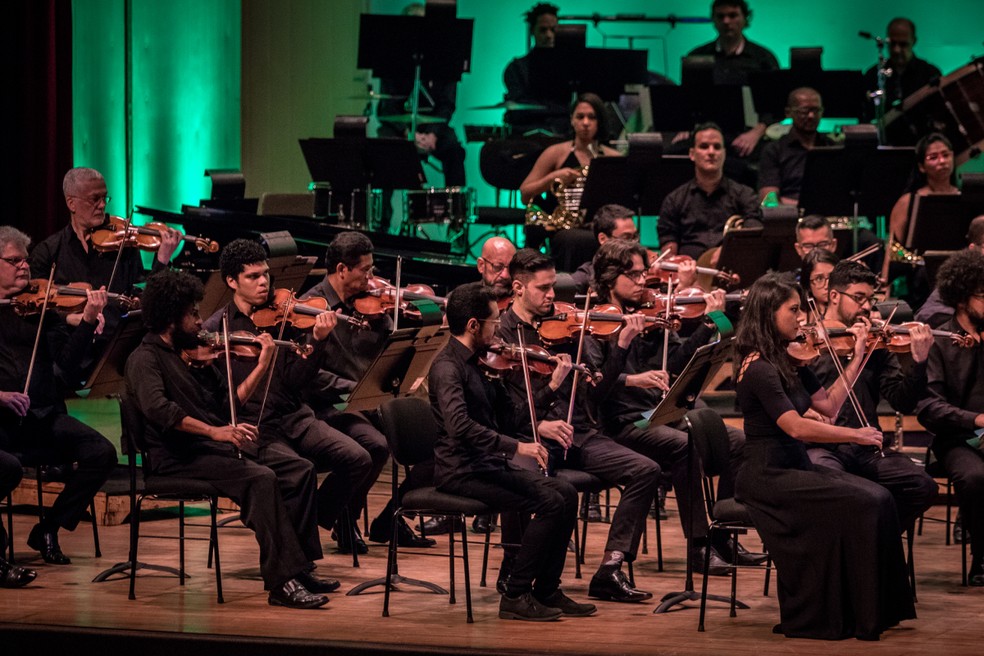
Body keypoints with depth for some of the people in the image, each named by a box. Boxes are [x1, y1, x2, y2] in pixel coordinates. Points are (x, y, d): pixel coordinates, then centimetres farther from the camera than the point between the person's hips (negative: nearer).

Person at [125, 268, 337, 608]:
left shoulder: (194, 352, 19)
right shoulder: (145, 359, -6)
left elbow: (229, 400, 19)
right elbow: (158, 409, -25)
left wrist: (262, 366, 10)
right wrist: (215, 431, -33)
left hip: (219, 441, 8)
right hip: (179, 457, -8)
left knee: (300, 469, -8)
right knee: (261, 478, -30)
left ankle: (299, 568, -8)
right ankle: (283, 580, -31)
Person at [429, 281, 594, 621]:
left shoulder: (474, 362, 13)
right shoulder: (447, 366, -16)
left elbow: (502, 419, 18)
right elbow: (460, 426, -32)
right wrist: (515, 447, -33)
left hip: (488, 464, 9)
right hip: (461, 471, -9)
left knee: (566, 493, 1)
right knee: (549, 501, -20)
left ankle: (547, 591, 6)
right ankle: (516, 596, -12)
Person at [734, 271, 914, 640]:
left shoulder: (790, 361, 12)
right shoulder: (758, 369, -17)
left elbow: (827, 406, 14)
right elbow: (796, 427, -26)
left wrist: (857, 359, 10)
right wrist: (856, 435, -23)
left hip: (796, 469, 8)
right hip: (768, 477, -8)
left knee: (880, 499, -11)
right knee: (861, 505, -22)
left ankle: (873, 610, -8)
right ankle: (850, 618, -13)